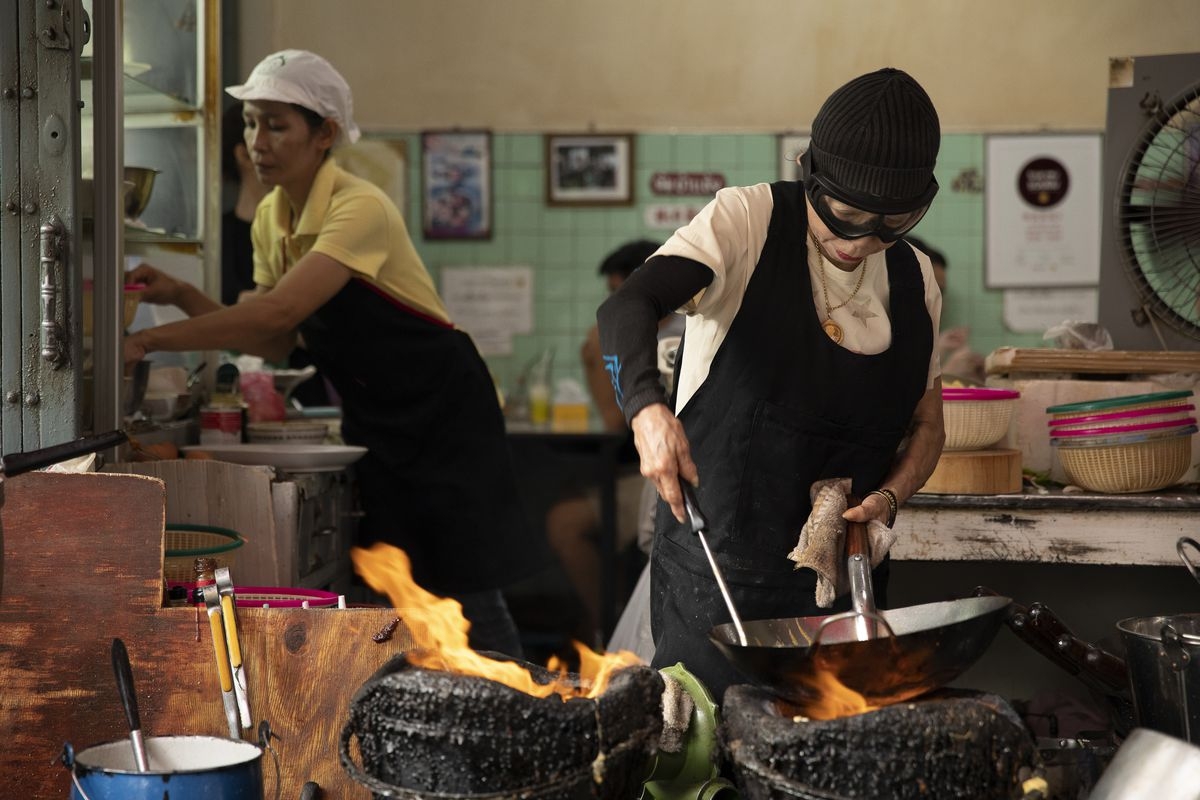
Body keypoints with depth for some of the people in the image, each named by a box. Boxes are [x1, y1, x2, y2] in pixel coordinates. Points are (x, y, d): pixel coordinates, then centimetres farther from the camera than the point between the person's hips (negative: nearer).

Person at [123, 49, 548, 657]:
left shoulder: (360, 209, -24)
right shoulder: (271, 219, 1)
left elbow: (280, 310, -36)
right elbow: (277, 342, 2)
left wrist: (149, 341, -37)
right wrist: (181, 297, -11)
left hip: (441, 413, -7)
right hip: (372, 418, 7)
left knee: (468, 598, -8)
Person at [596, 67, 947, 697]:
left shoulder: (914, 280, 9)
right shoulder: (747, 221, -7)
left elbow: (926, 424, 19)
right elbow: (627, 307, -21)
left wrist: (887, 497, -2)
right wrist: (647, 408, -41)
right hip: (716, 571, -4)